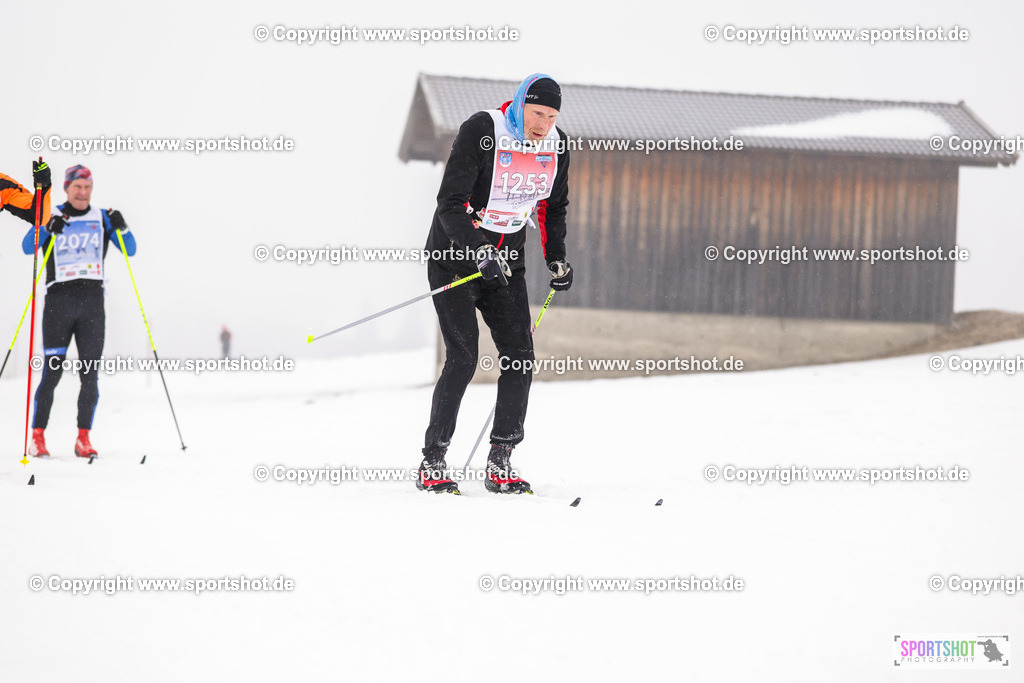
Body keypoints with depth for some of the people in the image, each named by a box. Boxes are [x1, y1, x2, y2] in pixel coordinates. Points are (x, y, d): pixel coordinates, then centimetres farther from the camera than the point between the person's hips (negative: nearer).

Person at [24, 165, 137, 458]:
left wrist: (121, 228, -11)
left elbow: (130, 250, 8)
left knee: (90, 374, -2)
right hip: (59, 300, -2)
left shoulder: (102, 218, 11)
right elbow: (27, 248, -8)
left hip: (92, 301, 2)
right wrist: (47, 229, -26)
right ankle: (37, 436, 1)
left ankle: (83, 439, 2)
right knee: (52, 372, -5)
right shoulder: (52, 216, 5)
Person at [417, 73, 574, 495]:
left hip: (506, 260, 6)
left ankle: (500, 464, 0)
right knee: (463, 358, -14)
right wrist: (479, 254, -34)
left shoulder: (556, 145, -2)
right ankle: (432, 463, -4)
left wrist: (557, 259, 5)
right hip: (456, 254, -5)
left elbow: (552, 207, 16)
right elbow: (450, 203, -23)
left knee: (519, 356, -6)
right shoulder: (481, 132, -20)